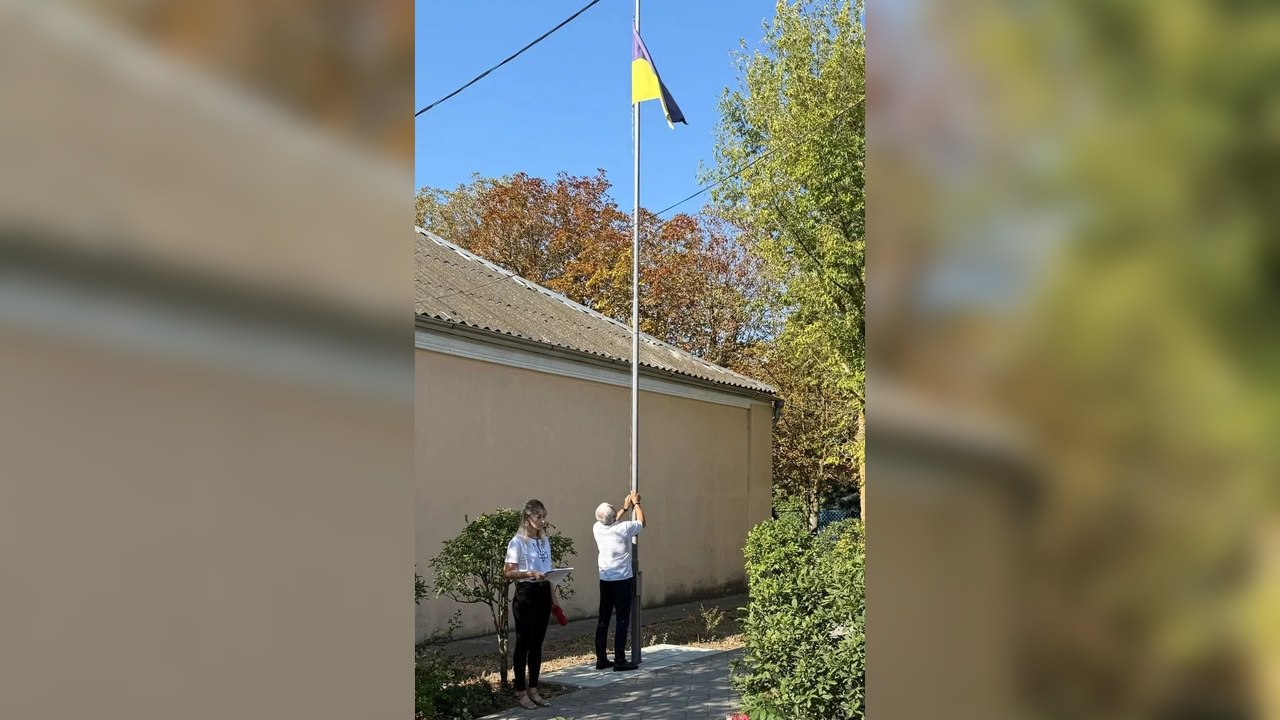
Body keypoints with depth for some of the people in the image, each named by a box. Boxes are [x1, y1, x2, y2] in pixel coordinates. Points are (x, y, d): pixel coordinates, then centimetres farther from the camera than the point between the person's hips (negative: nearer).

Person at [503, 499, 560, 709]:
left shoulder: (545, 540, 11)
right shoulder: (518, 542, -10)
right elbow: (507, 572, -13)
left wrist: (553, 597, 14)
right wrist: (530, 574, -26)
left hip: (543, 594, 6)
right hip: (526, 594, -6)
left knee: (537, 643, 11)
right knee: (523, 643, 1)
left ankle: (533, 689, 19)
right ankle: (521, 692, 10)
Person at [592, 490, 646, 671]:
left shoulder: (598, 528, -2)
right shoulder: (623, 529, -17)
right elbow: (641, 523, 4)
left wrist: (625, 508, 28)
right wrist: (636, 503, 16)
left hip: (605, 580, 5)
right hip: (623, 580, -5)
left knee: (603, 619, 9)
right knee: (622, 620, -1)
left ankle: (601, 659, 12)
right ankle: (620, 660, -1)